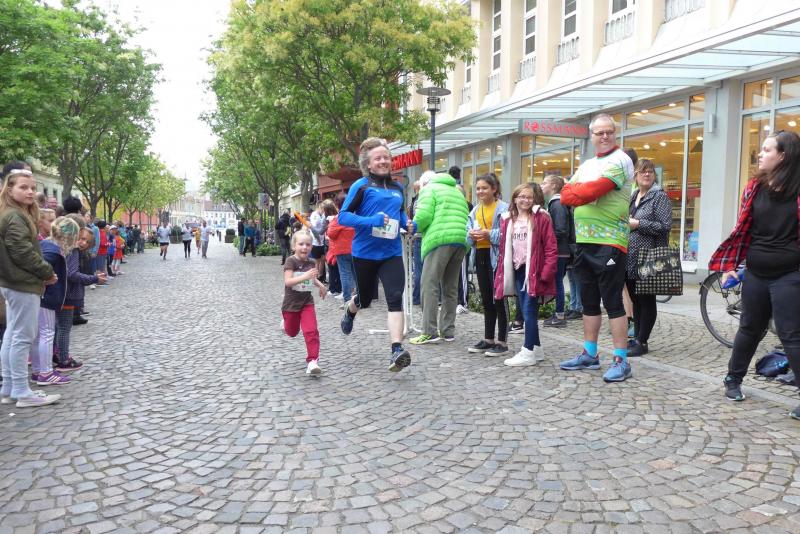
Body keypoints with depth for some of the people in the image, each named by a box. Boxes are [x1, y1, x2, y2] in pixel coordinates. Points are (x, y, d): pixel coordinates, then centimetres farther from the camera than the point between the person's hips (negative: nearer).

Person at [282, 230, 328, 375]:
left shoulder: (311, 262, 2)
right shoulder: (291, 261, -16)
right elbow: (288, 281, -28)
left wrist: (321, 286, 6)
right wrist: (305, 276, -38)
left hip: (307, 302, 3)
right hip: (291, 303, -3)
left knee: (311, 331, -15)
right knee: (292, 332, 19)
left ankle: (312, 361, -13)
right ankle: (286, 322, 55)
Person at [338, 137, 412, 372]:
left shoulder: (397, 188, 9)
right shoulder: (361, 186, -6)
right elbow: (343, 216, -10)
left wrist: (409, 223, 4)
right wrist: (371, 221, -24)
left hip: (391, 253, 3)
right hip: (365, 253, -3)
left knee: (395, 299, -14)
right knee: (365, 299, 16)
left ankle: (397, 350, -18)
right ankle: (349, 311, 52)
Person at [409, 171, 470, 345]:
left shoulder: (429, 189, 9)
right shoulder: (457, 192, 30)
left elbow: (424, 215, -6)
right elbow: (466, 218, 21)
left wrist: (414, 226, 10)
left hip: (440, 240, -7)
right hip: (461, 241, 7)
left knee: (429, 286, -6)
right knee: (450, 288, 11)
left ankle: (430, 332, -11)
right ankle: (447, 331, 13)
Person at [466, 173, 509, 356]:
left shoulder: (503, 208, -9)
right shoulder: (475, 210, 13)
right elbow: (469, 234, 14)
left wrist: (489, 234, -23)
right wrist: (472, 235, -8)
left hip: (497, 256, -7)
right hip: (480, 256, 7)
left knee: (498, 299, -3)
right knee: (486, 300, 13)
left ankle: (502, 342, 5)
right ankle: (488, 339, 23)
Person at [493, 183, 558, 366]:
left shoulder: (541, 217, -5)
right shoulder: (507, 219, 10)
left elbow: (551, 248, -9)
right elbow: (504, 248, 12)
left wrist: (546, 272, -16)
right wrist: (502, 272, 7)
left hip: (534, 271, -6)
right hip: (517, 270, 6)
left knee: (529, 311, -6)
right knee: (526, 311, 12)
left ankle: (529, 352, 1)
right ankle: (536, 348, 23)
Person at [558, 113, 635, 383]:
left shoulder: (619, 160, -6)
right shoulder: (586, 164, 18)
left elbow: (592, 191, -20)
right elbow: (566, 196, 6)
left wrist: (577, 191, -3)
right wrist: (583, 192, -11)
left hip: (609, 242, -8)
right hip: (584, 240, 8)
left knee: (613, 302, -5)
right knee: (589, 301, 13)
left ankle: (621, 360, 2)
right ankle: (589, 355, 23)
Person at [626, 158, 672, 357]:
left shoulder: (659, 196, -5)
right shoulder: (632, 196, 16)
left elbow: (665, 226, -15)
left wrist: (637, 224, -17)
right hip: (630, 258, 7)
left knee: (646, 300, 0)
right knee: (635, 299, 12)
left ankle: (642, 342, 5)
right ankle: (636, 337, 21)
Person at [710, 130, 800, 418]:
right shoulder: (754, 187, 4)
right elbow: (742, 230, 7)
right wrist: (730, 265, 3)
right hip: (755, 273, 4)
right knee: (749, 328, 16)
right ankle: (733, 379, 32)